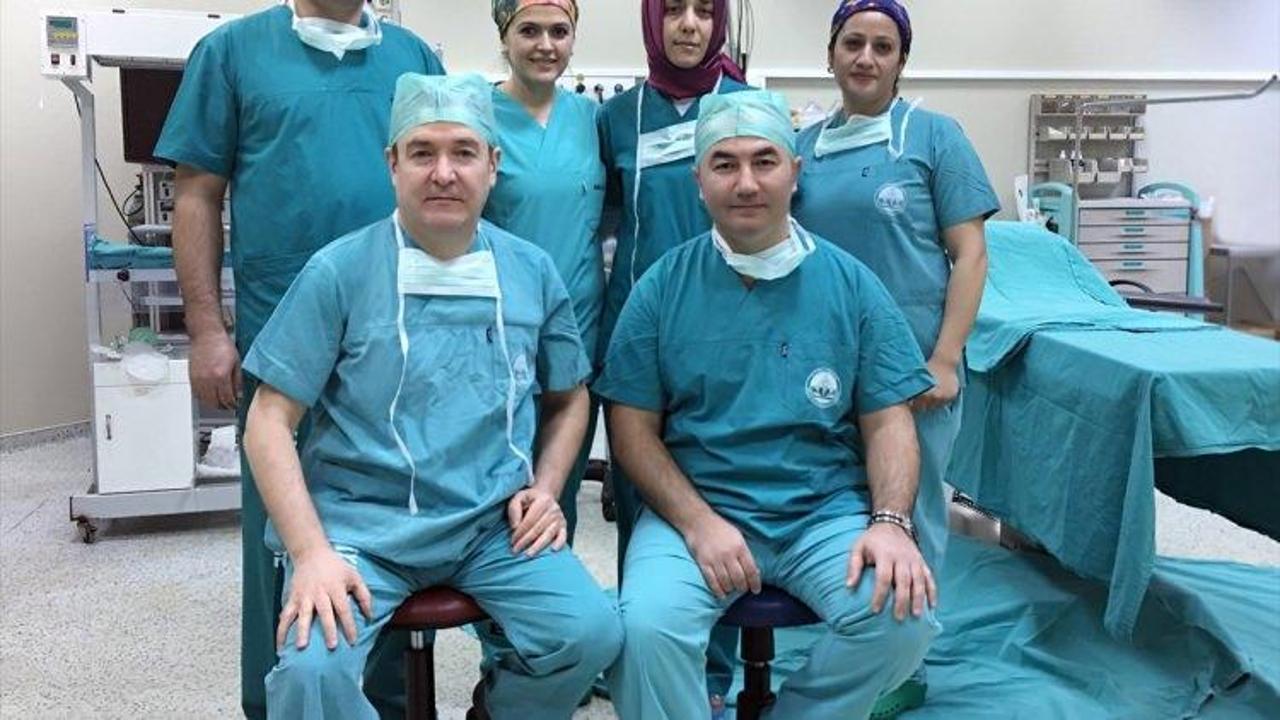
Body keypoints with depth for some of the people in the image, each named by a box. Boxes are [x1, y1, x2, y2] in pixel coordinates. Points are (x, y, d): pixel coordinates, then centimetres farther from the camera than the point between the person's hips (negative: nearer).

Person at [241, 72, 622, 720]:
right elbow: (270, 422, -3)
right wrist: (311, 552, -14)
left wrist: (546, 488, 3)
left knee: (591, 634, -20)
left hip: (495, 523, 3)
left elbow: (569, 398, 20)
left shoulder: (531, 272, 8)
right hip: (361, 522, -2)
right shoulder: (338, 271, -3)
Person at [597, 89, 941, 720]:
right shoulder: (662, 287, 2)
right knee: (646, 627, -28)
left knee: (904, 616, -23)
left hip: (828, 511, 2)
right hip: (695, 508, -1)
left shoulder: (851, 285, 5)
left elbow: (888, 421, 4)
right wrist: (698, 523, -13)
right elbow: (635, 431, 1)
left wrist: (891, 522, -13)